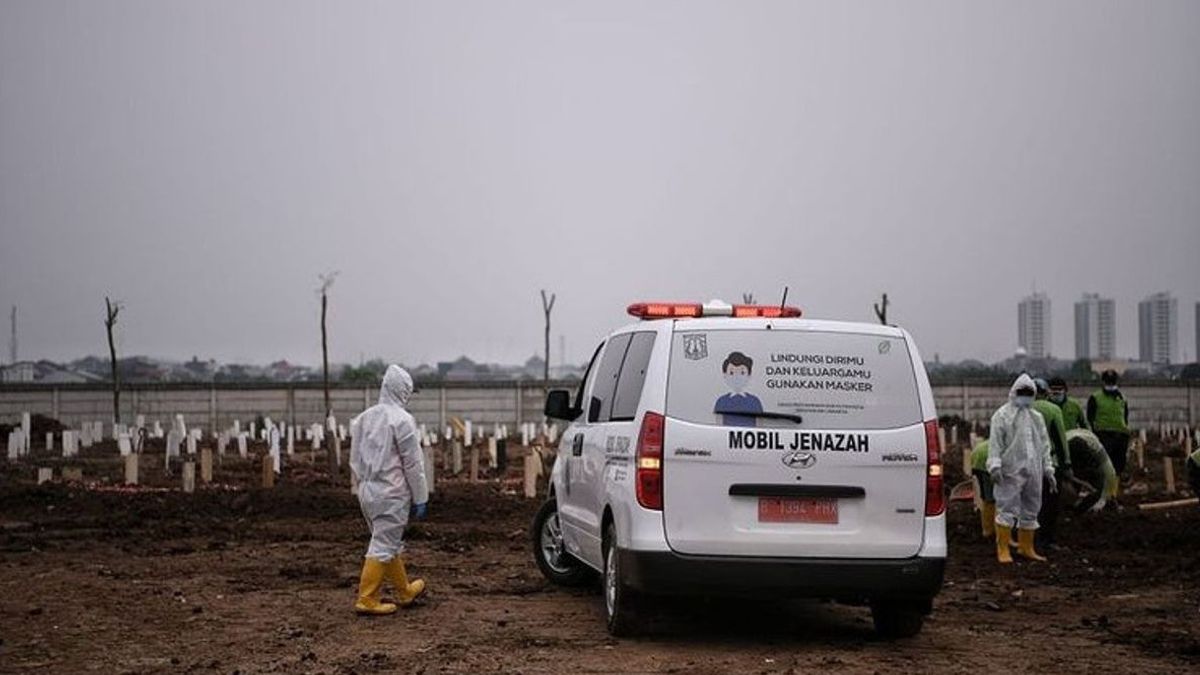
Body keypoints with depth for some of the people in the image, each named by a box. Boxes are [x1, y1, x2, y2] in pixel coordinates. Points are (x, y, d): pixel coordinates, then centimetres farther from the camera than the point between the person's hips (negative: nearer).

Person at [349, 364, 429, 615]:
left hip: (367, 491, 8)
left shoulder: (364, 417, 7)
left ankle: (405, 591, 32)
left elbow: (355, 459, 13)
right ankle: (366, 599, -1)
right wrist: (420, 498, -5)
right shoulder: (402, 419, -15)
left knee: (390, 543, 19)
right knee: (384, 546, -1)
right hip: (392, 493, -8)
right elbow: (413, 463, -12)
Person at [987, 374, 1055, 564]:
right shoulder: (1003, 415, -1)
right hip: (1010, 471, -6)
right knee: (1007, 509, -8)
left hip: (1033, 471, 6)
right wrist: (995, 465, -19)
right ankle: (1003, 550, -5)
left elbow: (1044, 445, 21)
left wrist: (1048, 469, 16)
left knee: (1031, 510, 11)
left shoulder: (1037, 417, 18)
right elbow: (995, 442, -8)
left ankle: (1026, 547, 21)